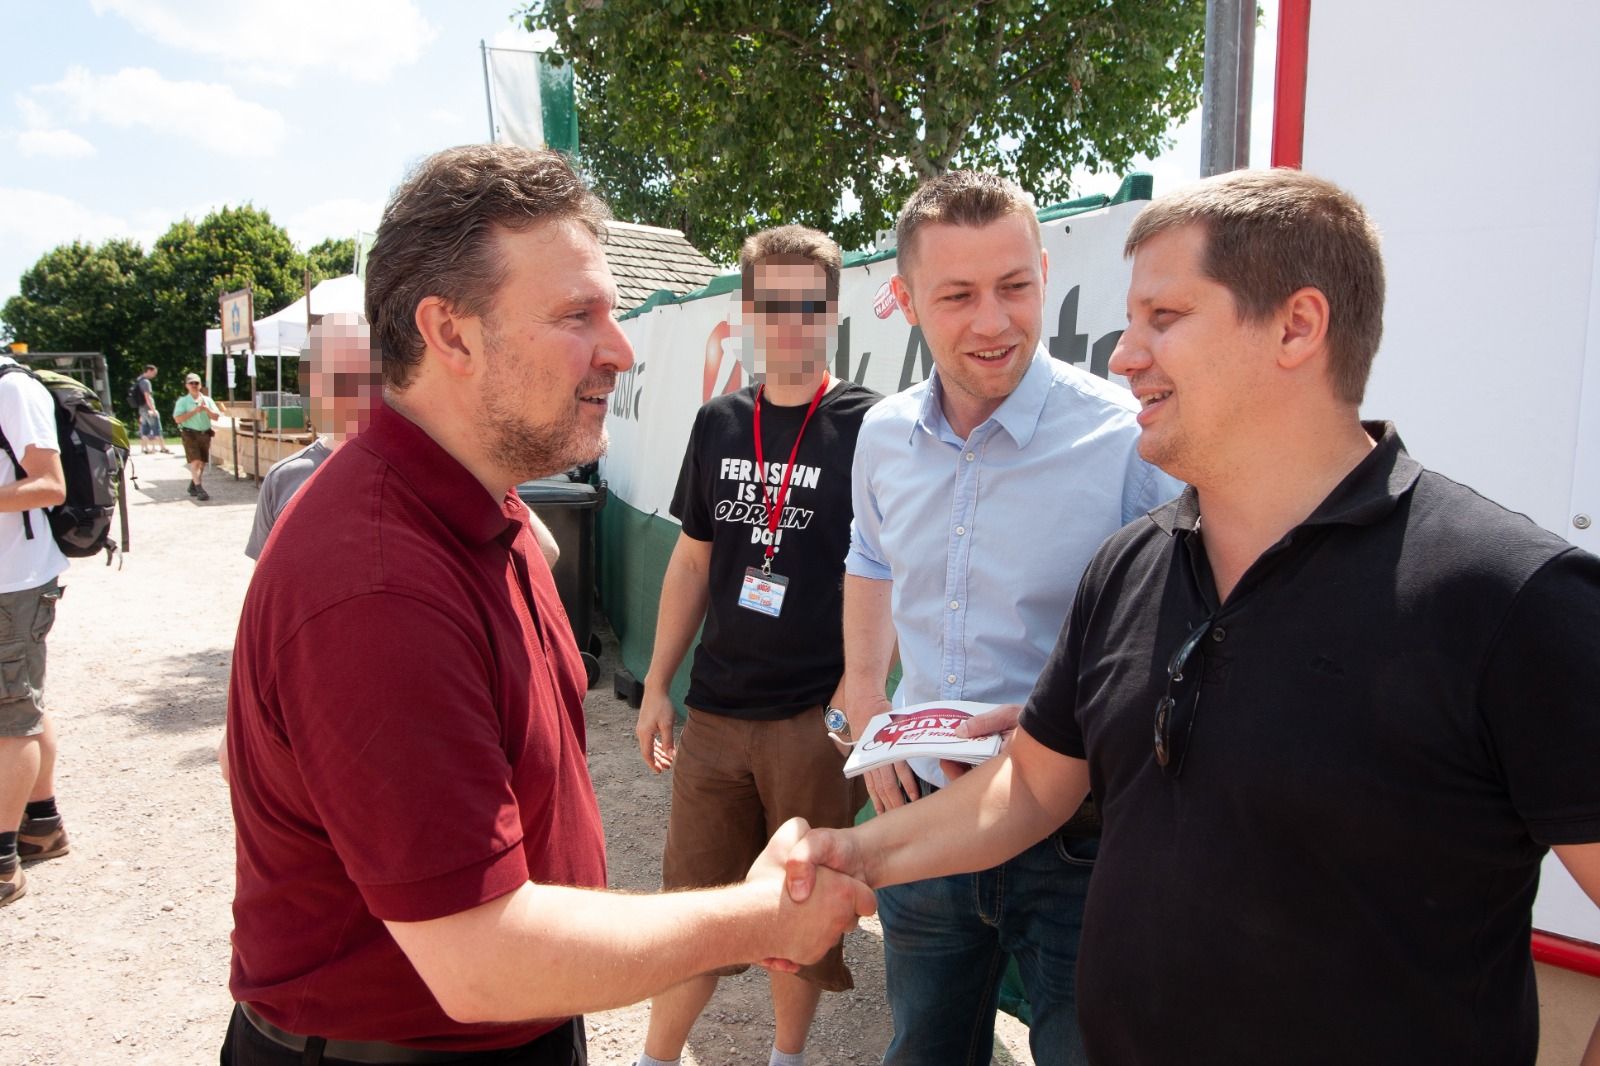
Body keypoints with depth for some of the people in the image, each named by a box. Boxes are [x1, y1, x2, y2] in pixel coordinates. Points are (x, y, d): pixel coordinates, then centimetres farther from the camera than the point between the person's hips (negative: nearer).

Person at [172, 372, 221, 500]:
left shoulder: (207, 400, 11)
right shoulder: (183, 401, 1)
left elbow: (216, 416, 5)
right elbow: (178, 419, -10)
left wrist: (206, 409, -13)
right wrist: (195, 411, -15)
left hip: (205, 434, 4)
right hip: (190, 434, -4)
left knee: (202, 463, 8)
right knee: (195, 461, -15)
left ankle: (192, 486, 24)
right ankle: (199, 489, -19)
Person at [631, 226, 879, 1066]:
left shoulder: (867, 428, -6)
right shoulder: (719, 423, 7)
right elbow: (692, 561, 12)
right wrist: (656, 686, 11)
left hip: (815, 714, -3)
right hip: (715, 711, 4)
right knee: (691, 903, 13)